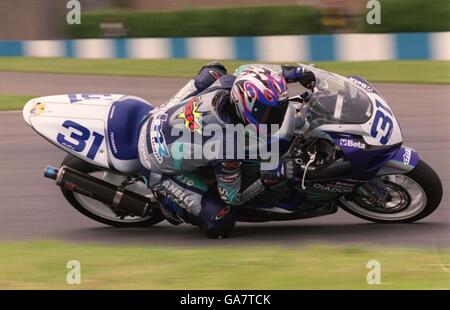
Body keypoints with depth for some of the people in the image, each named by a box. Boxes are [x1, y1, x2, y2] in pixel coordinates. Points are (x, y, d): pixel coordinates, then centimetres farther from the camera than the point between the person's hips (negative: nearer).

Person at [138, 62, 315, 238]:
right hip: (159, 169, -7)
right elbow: (231, 196, -21)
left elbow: (245, 71, 5)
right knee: (221, 224, -16)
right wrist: (269, 179, -27)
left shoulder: (227, 83, -23)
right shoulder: (227, 146, -38)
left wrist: (294, 72, 1)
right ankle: (166, 198, 9)